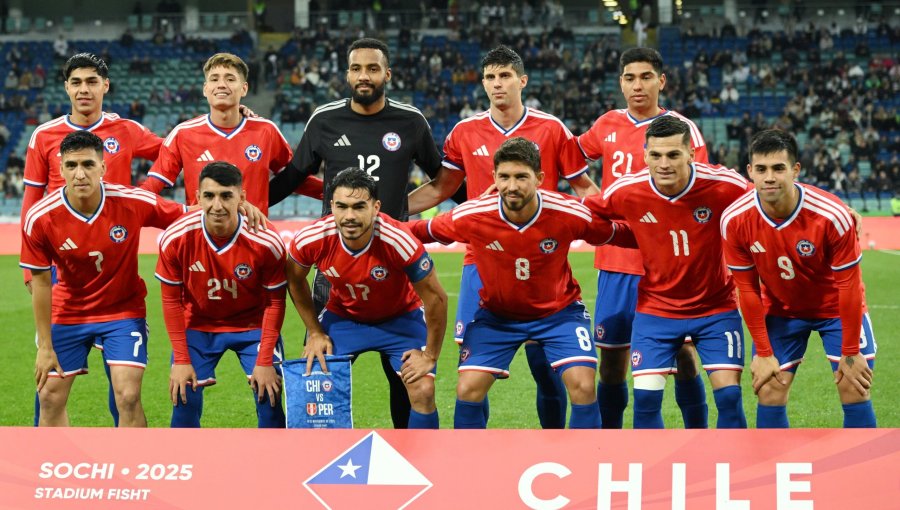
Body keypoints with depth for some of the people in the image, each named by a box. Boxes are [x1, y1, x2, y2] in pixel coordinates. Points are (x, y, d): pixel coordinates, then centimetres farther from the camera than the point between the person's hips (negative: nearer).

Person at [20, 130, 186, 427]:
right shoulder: (39, 219, -20)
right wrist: (45, 346, -7)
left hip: (124, 310, -1)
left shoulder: (133, 203, -22)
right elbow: (40, 283, -9)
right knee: (50, 397, 2)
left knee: (128, 397, -13)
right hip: (68, 312, 1)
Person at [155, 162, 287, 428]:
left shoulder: (267, 243, -24)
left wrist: (265, 362, -13)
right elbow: (171, 300, -8)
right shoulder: (175, 239, -22)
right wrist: (181, 359, -10)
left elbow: (275, 302, -11)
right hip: (197, 325, 1)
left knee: (269, 397, -9)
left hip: (253, 324, -1)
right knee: (185, 400, -7)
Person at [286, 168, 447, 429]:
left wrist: (430, 355, -13)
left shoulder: (399, 241, -35)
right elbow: (295, 280, -2)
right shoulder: (311, 239, -27)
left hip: (401, 318, -2)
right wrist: (315, 333, 1)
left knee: (423, 391, -15)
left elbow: (435, 298, -21)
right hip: (342, 316, 2)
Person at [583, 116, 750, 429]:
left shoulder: (724, 186, -20)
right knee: (645, 397, -8)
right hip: (655, 308, 1)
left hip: (715, 307, -1)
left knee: (729, 395, -9)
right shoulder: (627, 191, -15)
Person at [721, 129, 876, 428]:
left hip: (836, 308, -2)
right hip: (780, 311, 2)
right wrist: (763, 353, -9)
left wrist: (850, 353, -16)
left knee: (855, 392, -8)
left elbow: (848, 285, -21)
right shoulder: (735, 221, -23)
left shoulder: (832, 215, -30)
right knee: (769, 394, -5)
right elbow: (748, 288, -11)